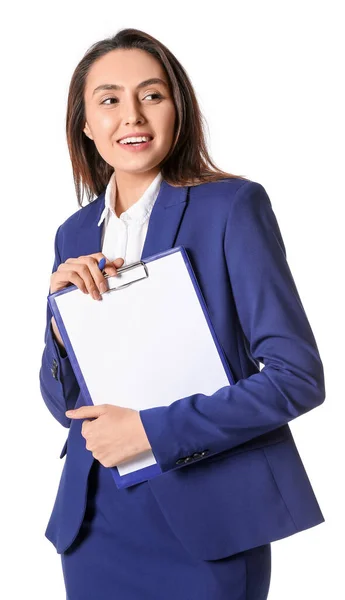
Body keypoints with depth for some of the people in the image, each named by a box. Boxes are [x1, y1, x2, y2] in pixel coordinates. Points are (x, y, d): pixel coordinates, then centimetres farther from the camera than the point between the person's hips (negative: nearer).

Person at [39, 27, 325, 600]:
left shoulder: (232, 205, -9)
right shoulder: (75, 234, 7)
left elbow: (298, 376, -14)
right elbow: (64, 405, 10)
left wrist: (153, 430, -18)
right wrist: (60, 310, -8)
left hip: (204, 520, -4)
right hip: (95, 519, 5)